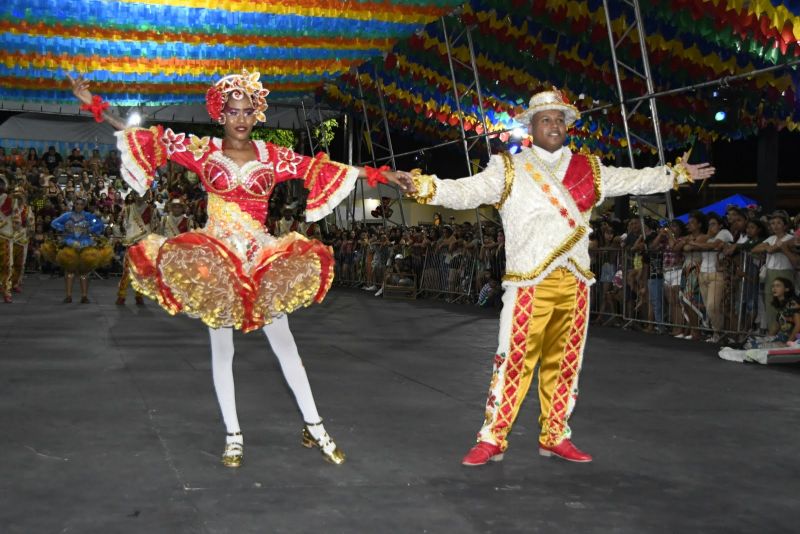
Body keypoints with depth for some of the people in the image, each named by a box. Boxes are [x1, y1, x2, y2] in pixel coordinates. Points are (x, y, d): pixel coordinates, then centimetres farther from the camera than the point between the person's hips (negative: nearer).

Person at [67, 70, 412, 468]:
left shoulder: (272, 156, 2)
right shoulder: (202, 150, 0)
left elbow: (321, 170, 1)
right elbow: (148, 139, 0)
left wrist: (381, 174, -1)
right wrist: (95, 106, -3)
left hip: (262, 257, 1)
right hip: (213, 256, 0)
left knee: (284, 344, 3)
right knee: (221, 349, 5)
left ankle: (314, 427, 13)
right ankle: (233, 436, 16)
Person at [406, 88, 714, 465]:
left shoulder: (588, 169, 16)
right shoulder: (509, 169, 4)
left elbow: (633, 180, 25)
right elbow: (468, 191, -7)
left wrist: (677, 174, 28)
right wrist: (427, 187, -23)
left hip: (575, 281, 4)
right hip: (529, 280, -4)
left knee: (564, 362, 9)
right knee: (515, 359, -8)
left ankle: (555, 437, 21)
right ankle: (492, 440, 0)